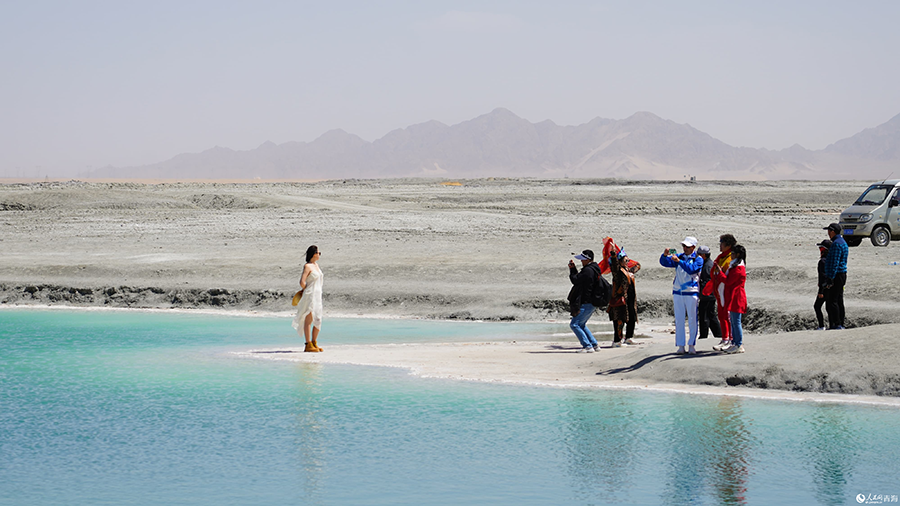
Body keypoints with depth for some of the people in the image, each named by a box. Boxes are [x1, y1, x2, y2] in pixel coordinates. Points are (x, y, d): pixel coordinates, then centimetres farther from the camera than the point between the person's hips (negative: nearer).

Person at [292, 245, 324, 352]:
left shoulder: (316, 265, 14)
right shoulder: (307, 266, -11)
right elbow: (302, 282, -17)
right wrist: (307, 292, -3)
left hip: (318, 295, 8)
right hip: (309, 296, -8)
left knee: (318, 320, 8)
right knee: (309, 319, -6)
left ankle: (314, 343, 17)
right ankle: (308, 345, -5)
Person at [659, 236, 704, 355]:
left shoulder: (698, 259, -1)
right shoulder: (679, 257, 13)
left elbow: (691, 269, -19)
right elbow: (664, 262, 5)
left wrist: (679, 261, -28)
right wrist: (665, 255, -16)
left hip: (691, 293, -4)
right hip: (678, 292, 4)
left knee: (692, 320, -3)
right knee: (679, 320, 1)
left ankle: (691, 345, 3)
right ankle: (680, 346, 1)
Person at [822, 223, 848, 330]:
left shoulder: (836, 244, -16)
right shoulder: (843, 242, 17)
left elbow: (835, 263, -22)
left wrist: (830, 278, -22)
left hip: (836, 276, -11)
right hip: (842, 274, 11)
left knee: (832, 301, -10)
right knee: (839, 301, 12)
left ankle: (837, 325, -12)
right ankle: (841, 324, 14)